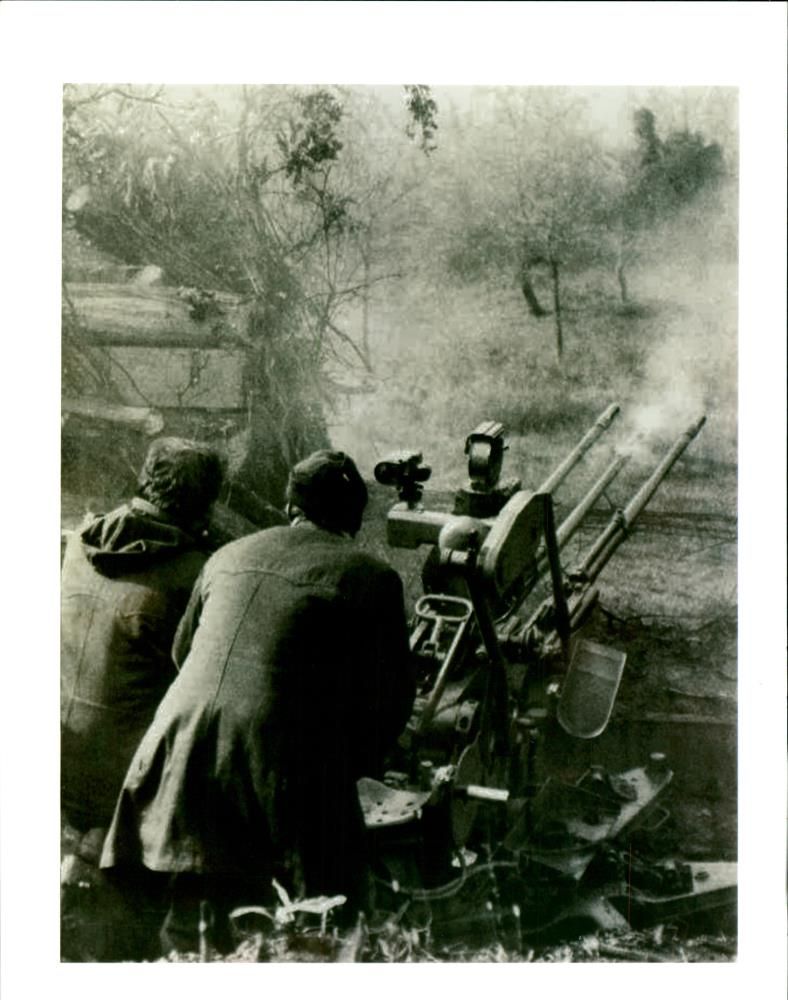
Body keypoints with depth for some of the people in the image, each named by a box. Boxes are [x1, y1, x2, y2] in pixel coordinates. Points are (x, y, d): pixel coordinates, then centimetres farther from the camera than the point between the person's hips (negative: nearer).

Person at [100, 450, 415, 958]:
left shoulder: (230, 555, 17)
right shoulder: (371, 577, 2)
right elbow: (393, 694, 5)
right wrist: (354, 762, 20)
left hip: (185, 746, 5)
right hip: (288, 761, -5)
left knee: (189, 938, 18)